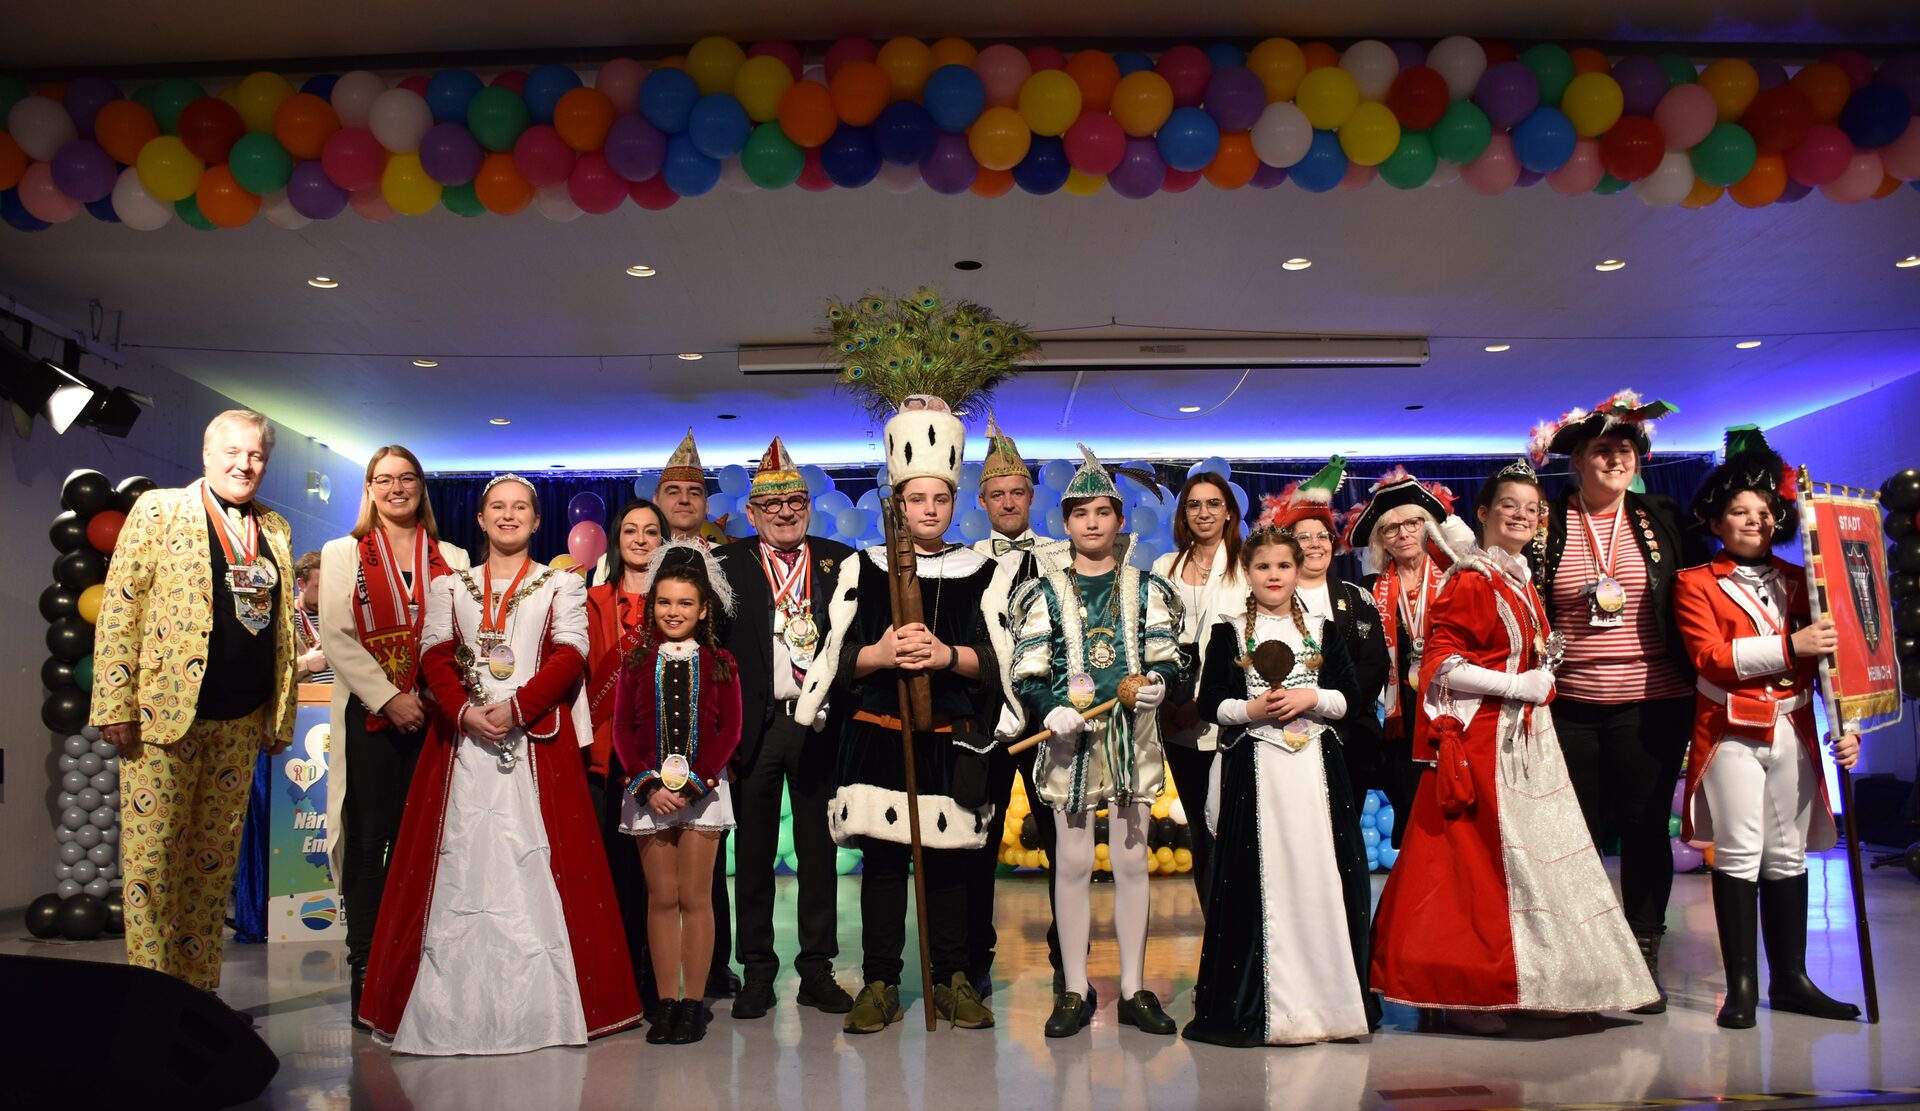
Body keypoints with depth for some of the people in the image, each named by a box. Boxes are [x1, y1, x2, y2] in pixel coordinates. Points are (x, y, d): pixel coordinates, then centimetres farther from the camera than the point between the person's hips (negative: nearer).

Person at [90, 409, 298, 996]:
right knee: (152, 854, 0)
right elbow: (119, 608, -4)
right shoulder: (158, 509, 0)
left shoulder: (275, 529, 13)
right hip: (164, 711, -4)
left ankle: (200, 992, 19)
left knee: (217, 858, 10)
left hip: (242, 721, 4)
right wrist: (116, 703, -11)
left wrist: (281, 716, 12)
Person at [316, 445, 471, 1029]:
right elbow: (336, 636, -1)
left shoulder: (452, 558, 13)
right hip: (369, 716, -1)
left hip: (435, 716, 1)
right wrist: (388, 698, -10)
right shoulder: (343, 554, 9)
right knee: (369, 840, -1)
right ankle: (365, 978, 5)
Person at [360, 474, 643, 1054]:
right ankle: (456, 1006, 5)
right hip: (461, 740, 2)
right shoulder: (448, 585, 16)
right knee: (458, 861, -1)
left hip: (538, 739, -2)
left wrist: (516, 707, -15)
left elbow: (569, 657, -2)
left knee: (536, 863, -5)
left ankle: (539, 1005, 0)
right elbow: (435, 656, 5)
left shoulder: (562, 585, 10)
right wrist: (465, 711, -13)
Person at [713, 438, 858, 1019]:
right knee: (754, 850, 7)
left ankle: (817, 970, 21)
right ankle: (757, 971, 19)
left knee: (819, 848, 10)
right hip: (755, 724, -1)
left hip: (820, 724, 1)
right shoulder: (727, 564, 2)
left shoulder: (839, 561, 5)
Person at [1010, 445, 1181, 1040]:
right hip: (1069, 737, -1)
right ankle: (1074, 991, 12)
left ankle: (1135, 989, 15)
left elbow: (1168, 656, 6)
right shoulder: (1045, 593, 6)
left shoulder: (1146, 588, 9)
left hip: (1133, 735, 1)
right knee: (1073, 862, 2)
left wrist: (1156, 681, -16)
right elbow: (1028, 673, 1)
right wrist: (1051, 710, -17)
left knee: (1131, 859, 5)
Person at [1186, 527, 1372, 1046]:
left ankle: (1326, 998, 11)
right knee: (1258, 882, -3)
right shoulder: (1229, 630, 5)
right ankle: (1260, 1005, 5)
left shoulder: (1323, 628, 11)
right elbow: (1210, 703, 3)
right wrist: (1250, 710, -13)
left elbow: (1352, 700, 8)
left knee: (1321, 877, 0)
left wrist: (1312, 698, -9)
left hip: (1316, 768, 2)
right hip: (1255, 770, -2)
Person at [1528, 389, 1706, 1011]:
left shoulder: (1662, 521, 7)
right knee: (1578, 833, 6)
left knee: (1645, 828, 6)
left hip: (1651, 703, 1)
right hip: (1569, 705, -1)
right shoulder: (1545, 525, 2)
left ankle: (1645, 958, 19)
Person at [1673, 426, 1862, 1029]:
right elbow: (1710, 657, -13)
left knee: (1788, 855, 9)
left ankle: (1790, 978, 18)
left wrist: (1845, 725, 2)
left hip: (1793, 732, 4)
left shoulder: (1798, 582, 14)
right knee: (1739, 855, -5)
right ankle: (1741, 985, 1)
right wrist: (1789, 646, -20)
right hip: (1731, 735, -4)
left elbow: (1825, 659, 12)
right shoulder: (1697, 583, 0)